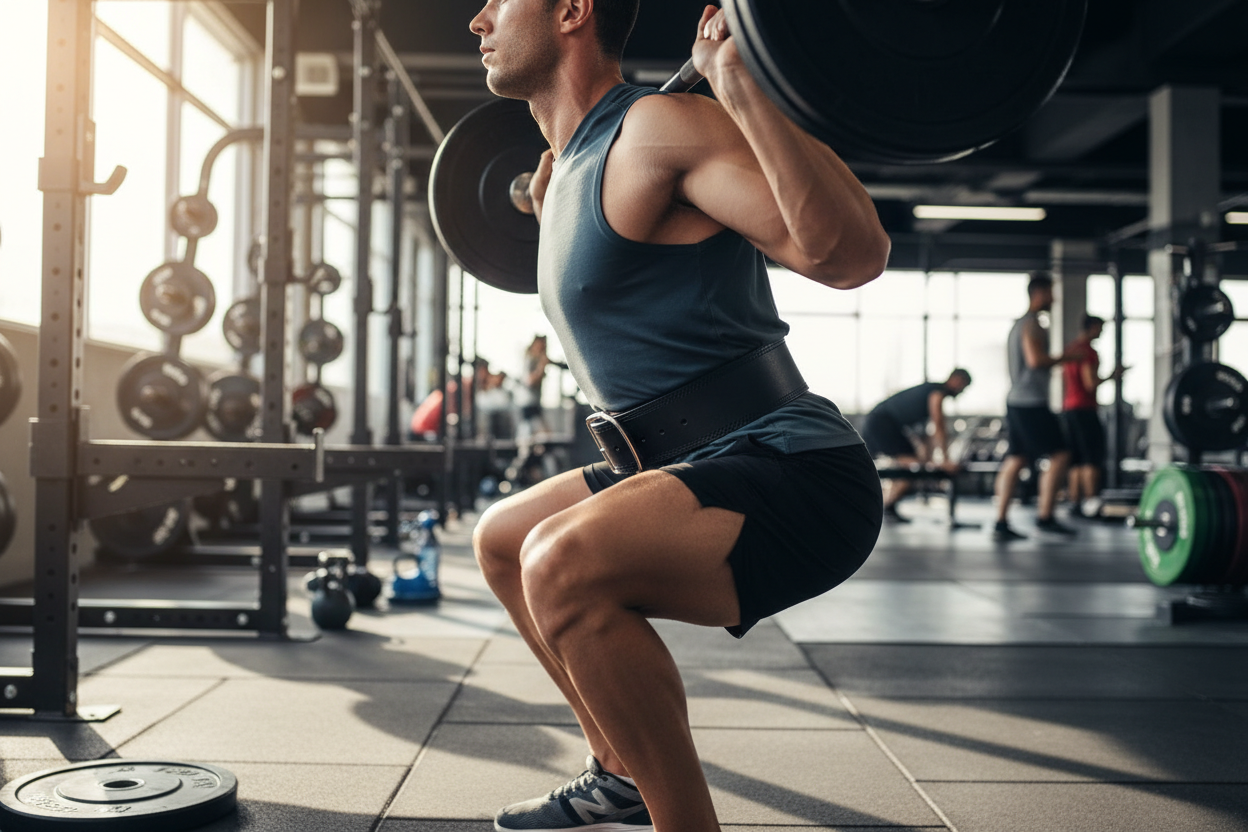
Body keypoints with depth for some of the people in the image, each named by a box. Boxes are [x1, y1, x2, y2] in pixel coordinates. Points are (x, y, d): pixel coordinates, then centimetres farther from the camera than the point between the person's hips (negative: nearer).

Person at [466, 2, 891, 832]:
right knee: (502, 539, 23)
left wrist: (736, 81, -31)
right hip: (699, 464, 10)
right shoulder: (574, 163, 13)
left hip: (793, 470, -10)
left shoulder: (658, 127, -15)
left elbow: (851, 253, -27)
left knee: (564, 565, -34)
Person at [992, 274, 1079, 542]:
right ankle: (1045, 517, -5)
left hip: (1017, 400, 10)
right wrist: (1063, 358, -9)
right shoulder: (1032, 323, -10)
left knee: (1015, 461, 6)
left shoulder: (1018, 325, 22)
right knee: (1059, 455, -6)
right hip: (1032, 402, -10)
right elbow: (1035, 359, -21)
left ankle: (1001, 523, 3)